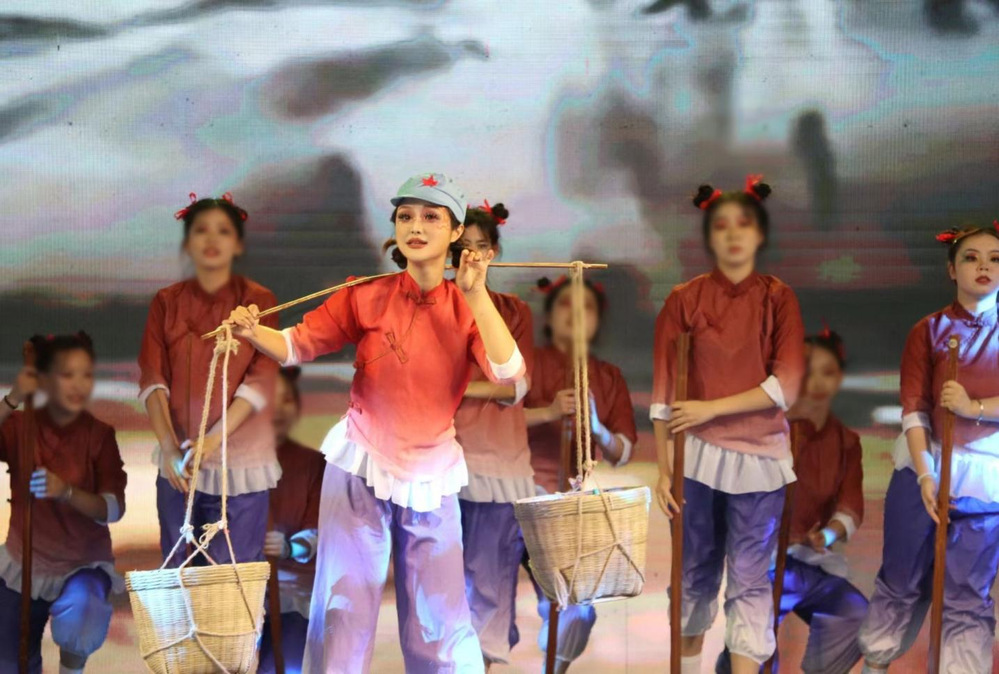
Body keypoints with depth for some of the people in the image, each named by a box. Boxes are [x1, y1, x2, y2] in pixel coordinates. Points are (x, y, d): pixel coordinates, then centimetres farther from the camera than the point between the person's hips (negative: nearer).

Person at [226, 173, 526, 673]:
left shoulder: (469, 306, -2)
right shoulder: (366, 296, -6)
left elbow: (508, 371, -17)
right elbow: (297, 345, -9)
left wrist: (475, 293, -20)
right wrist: (253, 334, -30)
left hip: (432, 475, 1)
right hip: (362, 466, -1)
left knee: (440, 616, 7)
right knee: (345, 605, 2)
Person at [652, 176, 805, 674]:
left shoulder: (778, 299, 0)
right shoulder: (684, 300, 0)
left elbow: (786, 386, -9)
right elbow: (664, 392, -2)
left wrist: (711, 407, -16)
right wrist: (663, 469, -7)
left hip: (760, 455, -1)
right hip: (697, 453, 1)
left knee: (750, 577, 0)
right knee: (696, 570, 11)